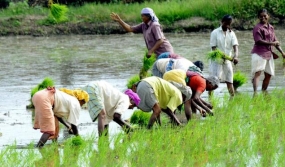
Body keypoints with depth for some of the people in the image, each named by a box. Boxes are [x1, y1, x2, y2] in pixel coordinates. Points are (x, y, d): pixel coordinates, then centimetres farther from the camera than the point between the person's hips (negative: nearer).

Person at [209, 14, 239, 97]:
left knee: (229, 81, 8)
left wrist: (235, 56, -28)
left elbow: (235, 46, -8)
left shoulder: (231, 33, 4)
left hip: (227, 60, 4)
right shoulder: (215, 33, -5)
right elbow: (213, 48, -9)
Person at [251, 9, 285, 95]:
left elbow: (275, 41, 20)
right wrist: (271, 43, -17)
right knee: (257, 73, -18)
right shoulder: (258, 28, -8)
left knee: (268, 75, 12)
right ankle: (255, 93, -31)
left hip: (268, 54, 8)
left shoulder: (271, 28, 15)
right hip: (259, 53, -8)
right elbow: (259, 41, -18)